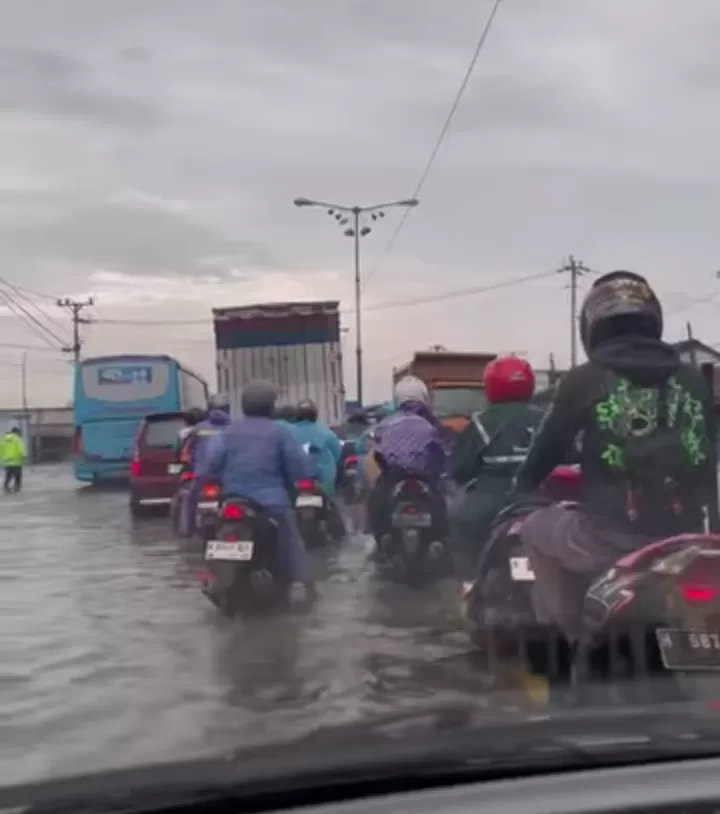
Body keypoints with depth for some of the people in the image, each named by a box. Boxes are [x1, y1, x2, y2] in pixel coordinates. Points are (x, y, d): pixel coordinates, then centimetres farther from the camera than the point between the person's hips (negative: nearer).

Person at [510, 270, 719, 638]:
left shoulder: (585, 379, -2)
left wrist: (522, 485, 30)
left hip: (611, 543, -4)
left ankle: (569, 632, 17)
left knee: (536, 528, 22)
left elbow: (549, 446, 10)